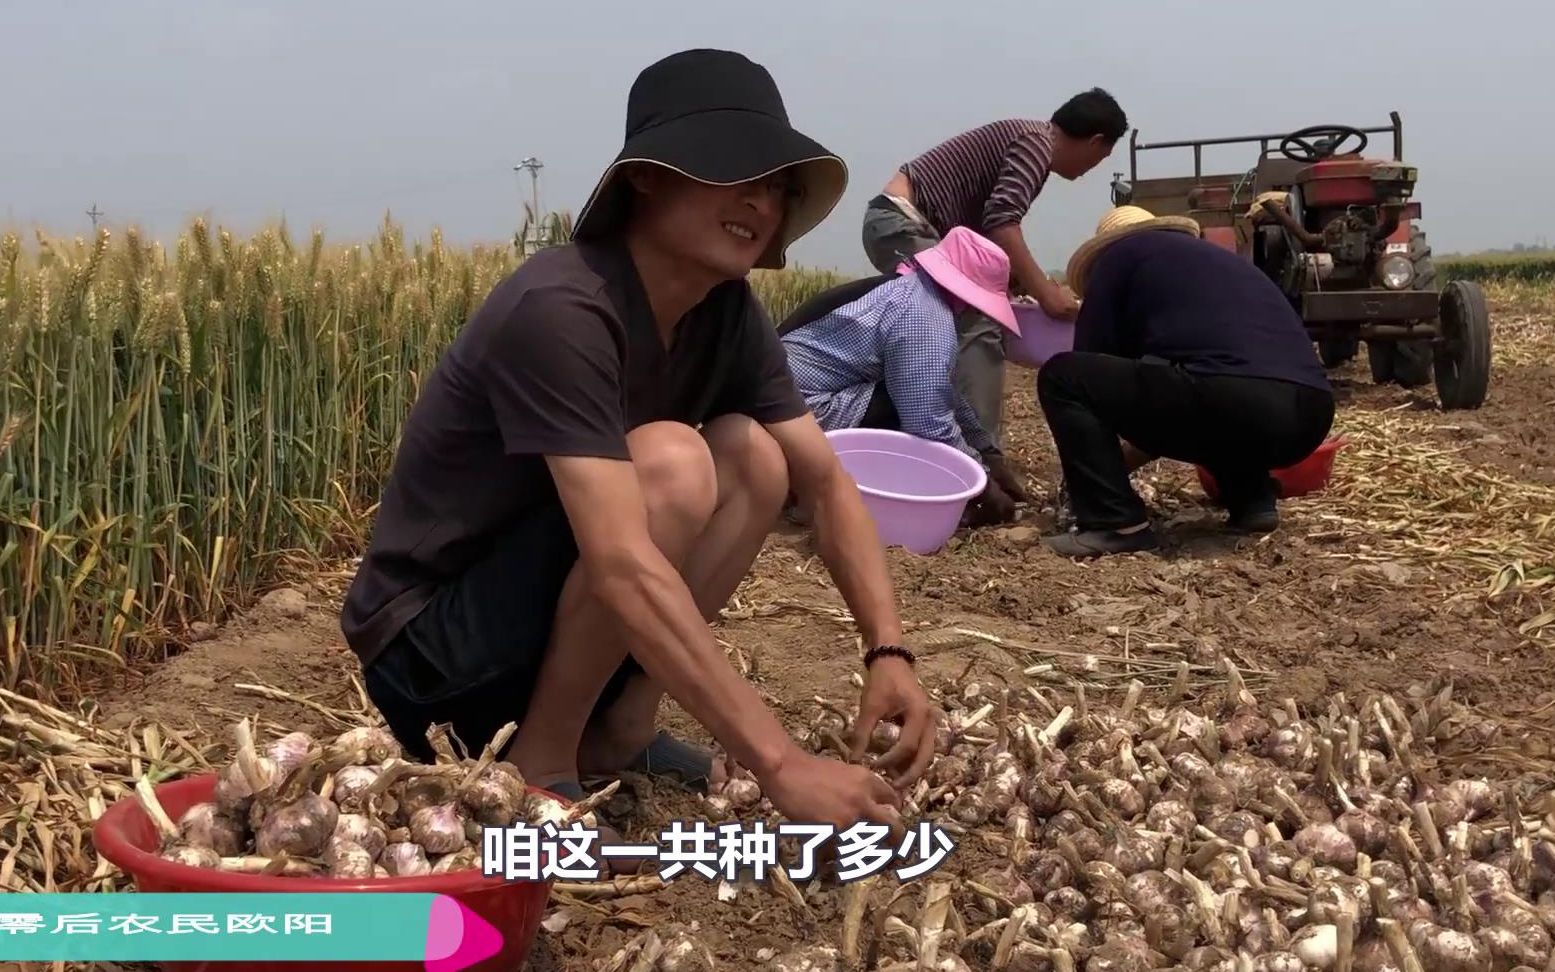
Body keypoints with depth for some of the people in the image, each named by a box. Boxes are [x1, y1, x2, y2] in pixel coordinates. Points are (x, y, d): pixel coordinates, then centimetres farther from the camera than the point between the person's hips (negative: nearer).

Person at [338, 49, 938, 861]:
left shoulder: (728, 313, -2)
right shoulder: (561, 310, -28)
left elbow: (827, 483, -2)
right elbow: (624, 565, -36)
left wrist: (888, 652, -17)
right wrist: (778, 762, -38)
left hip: (541, 616, 8)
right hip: (428, 646, -7)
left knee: (754, 454, -7)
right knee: (670, 463, -28)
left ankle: (617, 730, -2)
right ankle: (537, 766, -12)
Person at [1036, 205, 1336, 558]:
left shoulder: (1118, 255, 18)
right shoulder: (1216, 256, 38)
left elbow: (1092, 361, 19)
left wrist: (1089, 463, 34)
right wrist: (1122, 460, 50)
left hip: (1230, 397, -8)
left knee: (1062, 377, 6)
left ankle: (1118, 524, -1)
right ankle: (1254, 500, 18)